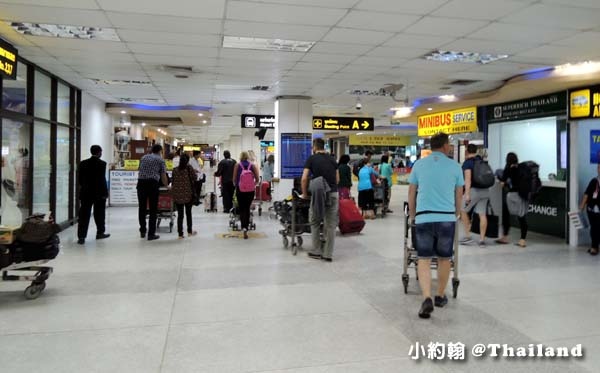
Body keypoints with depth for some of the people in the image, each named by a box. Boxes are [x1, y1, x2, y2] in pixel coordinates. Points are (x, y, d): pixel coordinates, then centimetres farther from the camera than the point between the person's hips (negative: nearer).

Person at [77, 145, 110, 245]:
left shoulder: (83, 163, 4)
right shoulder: (102, 163, -9)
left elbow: (80, 179, 6)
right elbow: (102, 179, -12)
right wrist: (105, 192, -7)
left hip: (86, 192, 3)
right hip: (99, 193, -3)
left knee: (84, 215, 2)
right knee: (99, 214, 12)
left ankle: (81, 236, -3)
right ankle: (100, 233, 25)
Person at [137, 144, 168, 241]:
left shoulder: (144, 157, 20)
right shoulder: (160, 159, 8)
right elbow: (163, 176, 7)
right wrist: (167, 186, 23)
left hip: (141, 182, 4)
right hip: (152, 183, -4)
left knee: (142, 208, 13)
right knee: (153, 209, 2)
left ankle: (142, 231, 21)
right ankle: (151, 234, 2)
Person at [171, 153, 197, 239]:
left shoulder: (175, 170, 2)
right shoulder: (190, 168, -6)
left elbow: (173, 182, 6)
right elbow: (194, 181, -8)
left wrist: (173, 192, 16)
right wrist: (193, 192, 4)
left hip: (177, 195, 2)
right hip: (188, 194, -2)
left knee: (180, 214, 7)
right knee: (188, 213, 14)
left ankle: (180, 234, 7)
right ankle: (189, 231, 23)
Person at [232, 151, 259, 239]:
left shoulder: (237, 165, -1)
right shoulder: (253, 165, 1)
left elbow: (234, 179, -3)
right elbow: (257, 180, 0)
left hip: (240, 189, -1)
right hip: (250, 190, 1)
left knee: (241, 209, 11)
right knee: (247, 209, 13)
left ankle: (244, 227, -4)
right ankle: (245, 227, 9)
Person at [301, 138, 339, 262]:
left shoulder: (311, 159, 3)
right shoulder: (332, 159, 14)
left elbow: (304, 179, -3)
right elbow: (337, 179, 14)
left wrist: (304, 194, 10)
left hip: (319, 193, -3)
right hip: (333, 193, 3)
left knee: (315, 223, 13)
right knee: (331, 225, 7)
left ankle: (316, 252, 16)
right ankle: (328, 254, 9)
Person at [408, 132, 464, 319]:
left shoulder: (419, 164, 6)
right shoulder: (454, 166, 4)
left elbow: (411, 193, 11)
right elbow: (459, 196, 11)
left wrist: (412, 215, 24)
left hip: (423, 218, 0)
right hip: (447, 218, 0)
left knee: (424, 259, 5)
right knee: (444, 258, 15)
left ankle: (427, 298, -10)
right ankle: (440, 296, 28)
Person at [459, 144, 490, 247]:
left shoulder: (467, 162, -7)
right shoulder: (481, 160, 14)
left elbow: (468, 178, -18)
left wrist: (467, 194, -22)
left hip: (474, 190, -6)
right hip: (485, 191, 6)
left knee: (463, 211, 9)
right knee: (482, 214, 3)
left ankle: (467, 236, 7)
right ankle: (482, 239, 3)